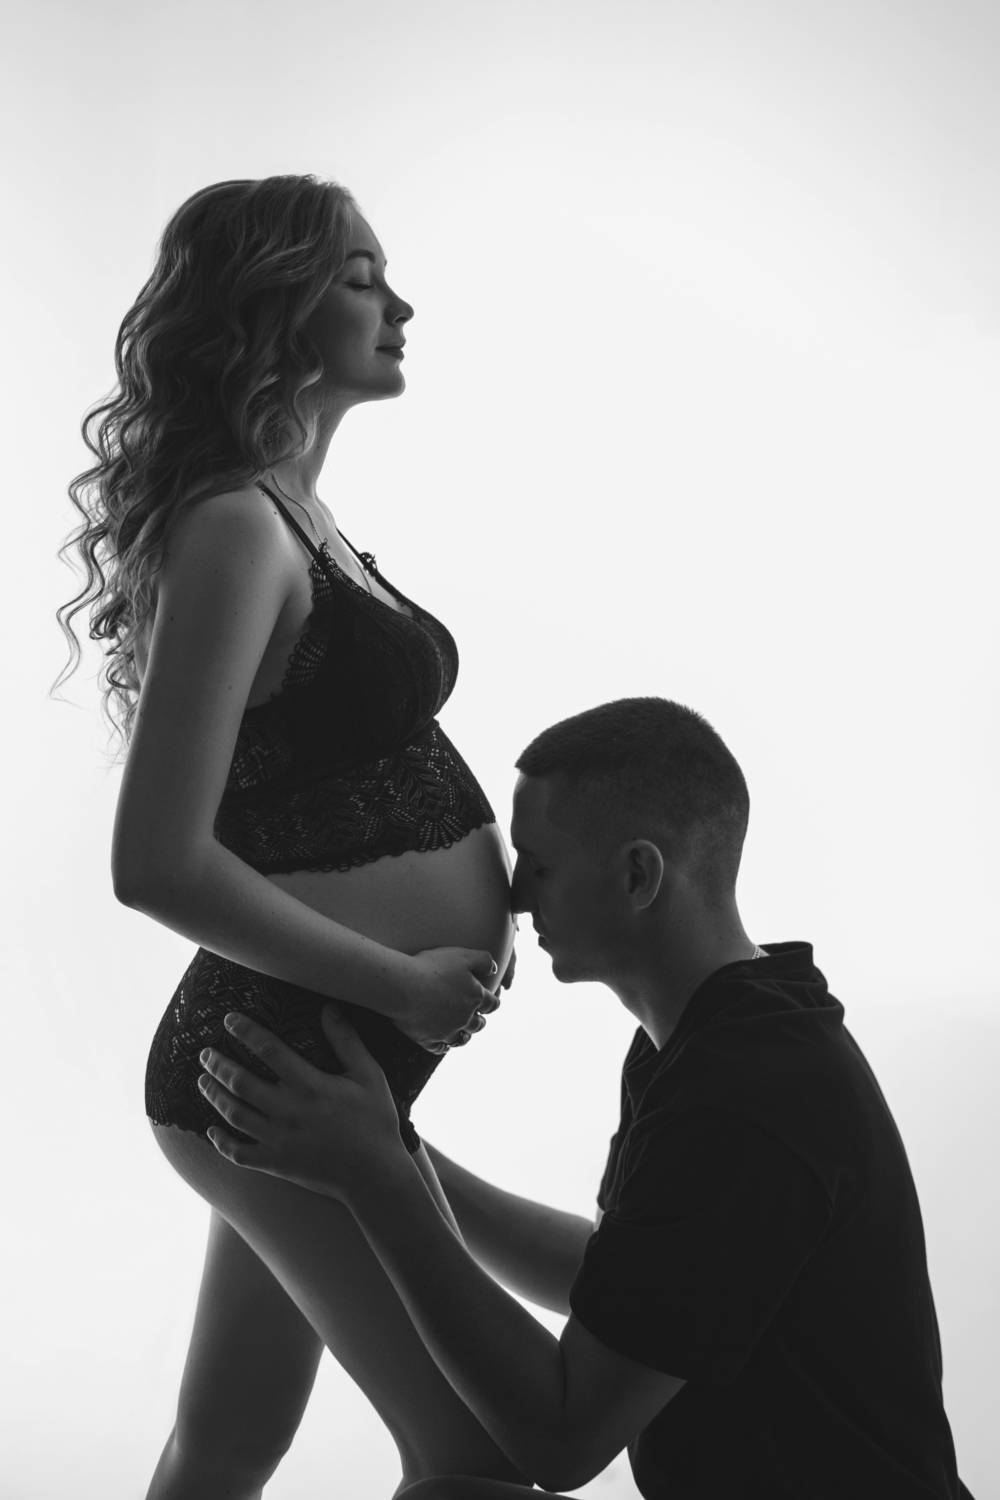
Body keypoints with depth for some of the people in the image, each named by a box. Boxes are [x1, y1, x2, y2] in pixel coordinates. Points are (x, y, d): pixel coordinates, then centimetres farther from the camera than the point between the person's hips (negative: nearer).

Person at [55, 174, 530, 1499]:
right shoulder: (234, 530, -18)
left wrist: (474, 889, 6)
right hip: (293, 1060, -9)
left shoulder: (295, 512, 12)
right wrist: (400, 983, -17)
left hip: (304, 1052, 9)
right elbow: (159, 862, -25)